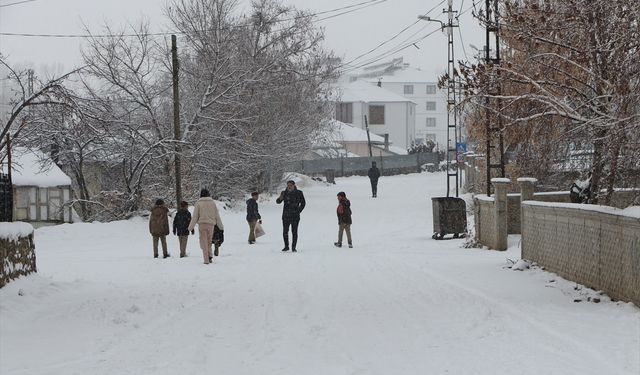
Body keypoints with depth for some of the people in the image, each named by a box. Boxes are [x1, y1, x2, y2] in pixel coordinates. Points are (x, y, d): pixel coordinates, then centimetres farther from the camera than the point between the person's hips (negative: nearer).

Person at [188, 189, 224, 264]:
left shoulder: (198, 203, -3)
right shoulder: (212, 203, 4)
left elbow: (195, 216, -3)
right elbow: (217, 215, 9)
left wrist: (191, 227, 4)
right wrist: (221, 226, 18)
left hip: (202, 224, -2)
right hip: (211, 224, 2)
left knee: (204, 242, 2)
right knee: (209, 241, 16)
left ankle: (206, 259, -4)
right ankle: (210, 256, -1)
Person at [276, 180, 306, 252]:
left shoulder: (298, 193, 1)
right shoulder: (284, 193, 3)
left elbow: (303, 203, 11)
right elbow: (278, 202, -1)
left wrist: (299, 211, 2)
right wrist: (280, 198, -23)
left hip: (295, 216, -1)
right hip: (286, 215, 1)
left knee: (294, 232, -2)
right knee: (285, 232, 2)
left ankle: (293, 247, 3)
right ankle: (286, 246, 14)